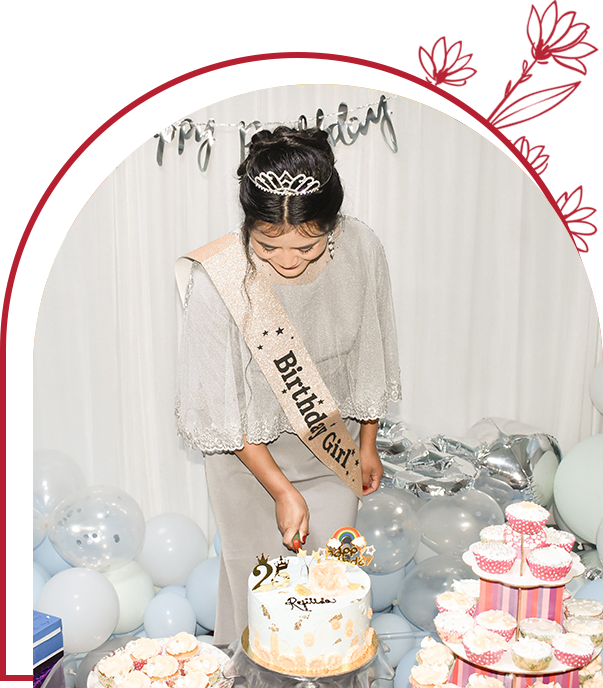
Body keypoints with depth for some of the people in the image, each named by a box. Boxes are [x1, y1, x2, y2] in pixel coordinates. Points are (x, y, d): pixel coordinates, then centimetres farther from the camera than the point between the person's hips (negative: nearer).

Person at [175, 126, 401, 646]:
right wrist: (281, 489, -15)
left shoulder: (362, 250, -19)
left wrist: (367, 445, 8)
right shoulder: (216, 278, -27)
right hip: (250, 453, -2)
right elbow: (218, 407, -17)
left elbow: (372, 359, -2)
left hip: (333, 446, 3)